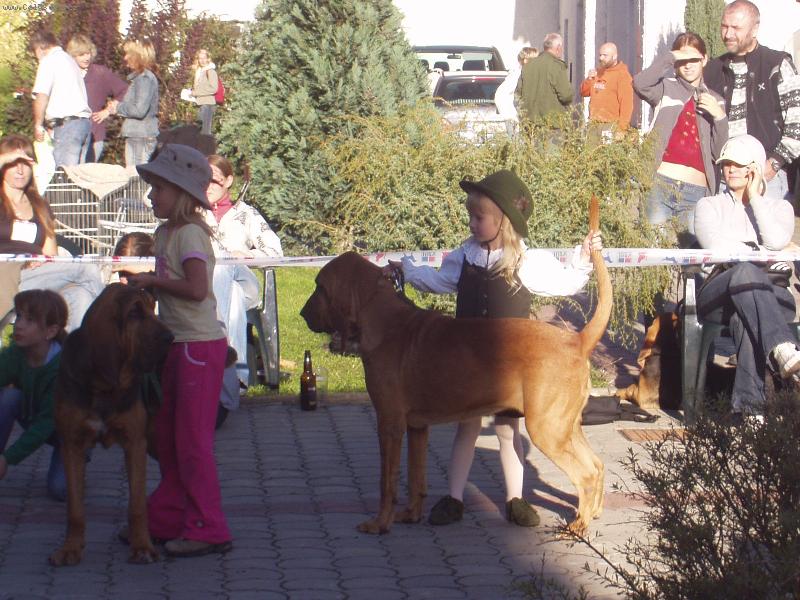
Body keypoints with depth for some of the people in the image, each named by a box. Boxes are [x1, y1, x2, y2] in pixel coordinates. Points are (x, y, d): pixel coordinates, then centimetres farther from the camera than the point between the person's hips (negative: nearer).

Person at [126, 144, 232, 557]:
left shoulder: (189, 234, -16)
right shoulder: (166, 232, 13)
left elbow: (196, 288, -26)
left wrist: (153, 280, -15)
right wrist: (145, 284, 3)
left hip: (200, 346, -10)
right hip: (177, 344, 10)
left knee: (192, 441, -5)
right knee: (166, 436, 15)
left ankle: (207, 530, 1)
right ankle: (167, 519, 25)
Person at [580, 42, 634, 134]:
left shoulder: (622, 74, -6)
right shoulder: (598, 72, 18)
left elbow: (626, 102, -13)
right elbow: (584, 92, 20)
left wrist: (622, 128, -20)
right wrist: (589, 79, 0)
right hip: (594, 124, 7)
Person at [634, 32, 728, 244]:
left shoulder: (715, 101, 17)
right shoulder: (666, 88, 8)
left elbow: (720, 154, 11)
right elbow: (640, 83, -16)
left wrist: (719, 117, -2)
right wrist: (669, 58, -10)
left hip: (696, 193, 2)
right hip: (661, 184, -2)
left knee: (693, 248, -8)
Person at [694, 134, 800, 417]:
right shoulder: (709, 205, 21)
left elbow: (776, 240, -3)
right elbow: (715, 244, 0)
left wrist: (755, 198, 4)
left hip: (771, 296, 0)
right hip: (720, 294, 0)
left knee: (744, 317, -39)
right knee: (746, 272, -39)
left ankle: (747, 403, -52)